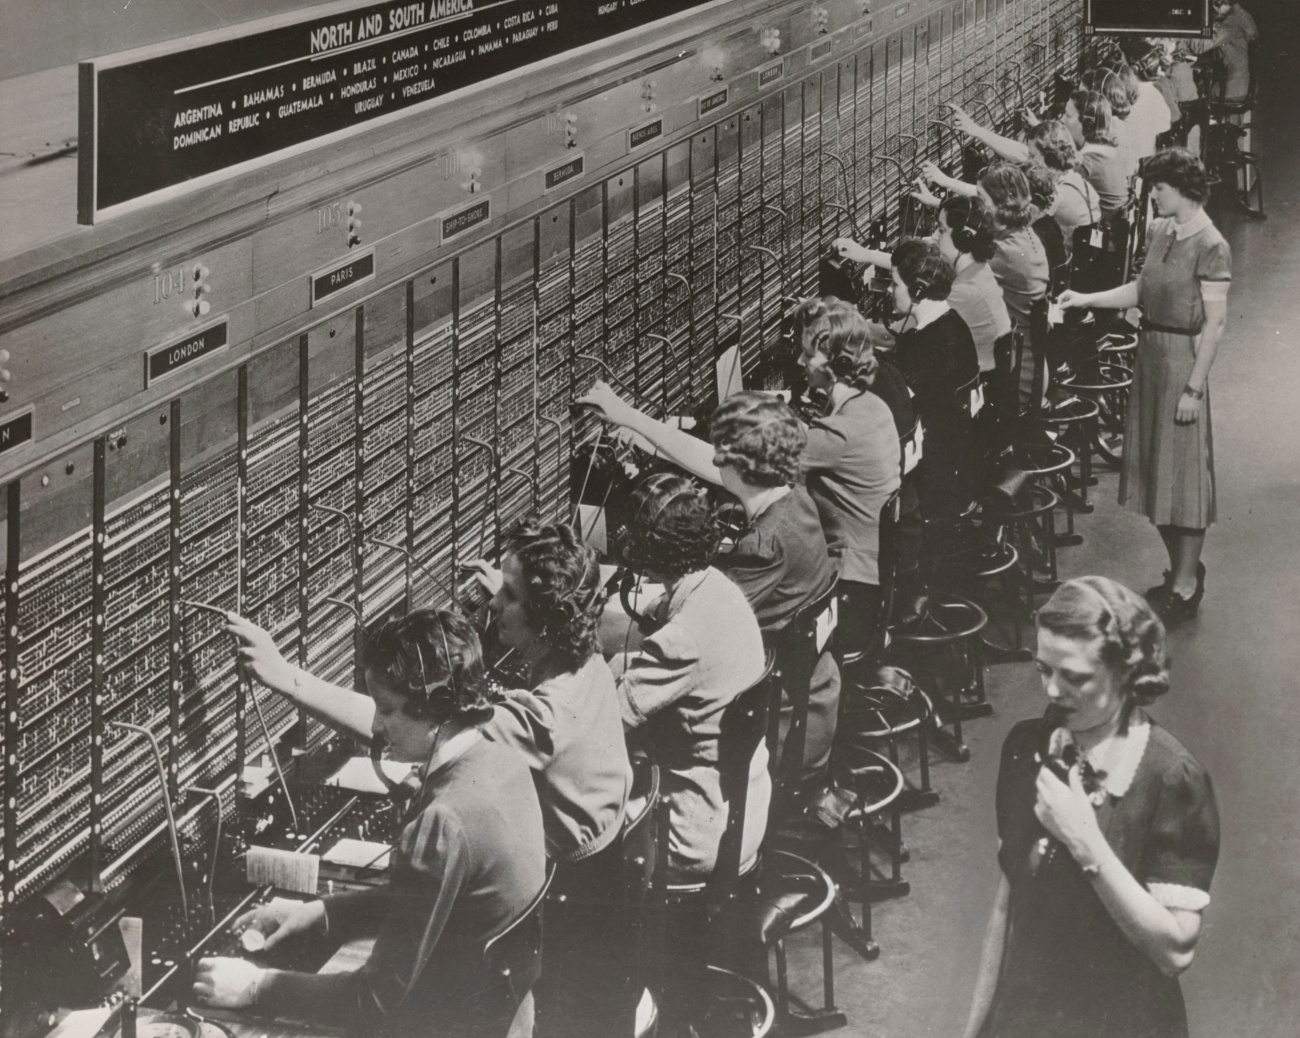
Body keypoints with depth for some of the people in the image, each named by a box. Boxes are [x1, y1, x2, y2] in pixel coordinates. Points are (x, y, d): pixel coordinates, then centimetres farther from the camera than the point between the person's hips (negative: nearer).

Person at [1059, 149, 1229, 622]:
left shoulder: (1210, 246, -17)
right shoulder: (1159, 232, 6)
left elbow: (1214, 323, -17)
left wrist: (1194, 387, -18)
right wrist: (1087, 299, 5)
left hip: (1183, 357, -8)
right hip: (1150, 353, 8)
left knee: (1183, 471, 0)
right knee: (1157, 470, 14)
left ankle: (1186, 586, 9)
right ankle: (1181, 570, 28)